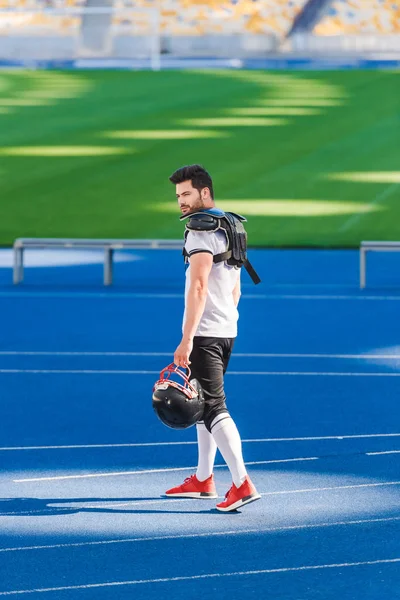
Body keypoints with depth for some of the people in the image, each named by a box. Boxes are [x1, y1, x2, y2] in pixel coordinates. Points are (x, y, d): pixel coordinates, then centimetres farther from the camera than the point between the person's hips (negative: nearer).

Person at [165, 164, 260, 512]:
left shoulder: (202, 230, -14)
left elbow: (199, 287, -23)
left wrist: (187, 339, -25)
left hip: (204, 333, -10)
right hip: (227, 330, 10)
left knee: (212, 408, -12)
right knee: (205, 403, 18)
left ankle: (242, 484, -19)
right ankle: (203, 481, 24)